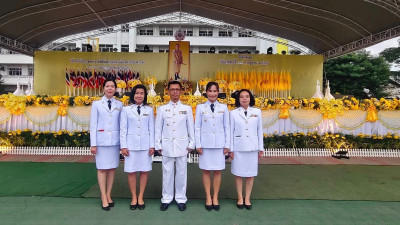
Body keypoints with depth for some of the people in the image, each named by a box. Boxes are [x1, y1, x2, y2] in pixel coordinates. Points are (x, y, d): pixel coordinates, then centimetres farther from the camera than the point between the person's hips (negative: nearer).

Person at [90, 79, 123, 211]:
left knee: (112, 168, 7)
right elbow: (93, 124, 0)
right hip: (101, 140, -2)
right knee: (102, 168, 2)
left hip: (115, 140, 2)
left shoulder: (119, 105, 6)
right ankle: (104, 198, 11)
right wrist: (93, 144, -5)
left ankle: (108, 195, 20)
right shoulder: (96, 104, 2)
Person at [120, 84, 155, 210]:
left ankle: (140, 197, 18)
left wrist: (152, 145, 0)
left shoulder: (149, 110, 7)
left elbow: (151, 129, 6)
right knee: (131, 171, 3)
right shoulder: (126, 110, 4)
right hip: (131, 144, -1)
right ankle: (134, 197, 18)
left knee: (144, 171, 4)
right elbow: (123, 129, 2)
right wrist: (123, 146, -4)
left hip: (145, 144, 1)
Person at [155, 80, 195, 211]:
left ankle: (181, 199, 19)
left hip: (182, 145, 0)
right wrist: (158, 145, 2)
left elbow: (191, 128, 6)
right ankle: (166, 199, 19)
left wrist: (192, 144, 2)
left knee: (181, 172, 6)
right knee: (167, 172, 5)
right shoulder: (162, 109, 5)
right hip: (167, 145, 0)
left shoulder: (187, 109, 5)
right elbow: (158, 128, 6)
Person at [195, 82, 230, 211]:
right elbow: (197, 127, 2)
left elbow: (227, 127, 6)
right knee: (206, 171, 5)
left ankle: (215, 198, 19)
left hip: (219, 143, 1)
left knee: (217, 171, 6)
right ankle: (208, 198, 18)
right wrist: (198, 144, -3)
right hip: (205, 143, 0)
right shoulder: (200, 107, 3)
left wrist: (227, 144, 2)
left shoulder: (224, 107, 6)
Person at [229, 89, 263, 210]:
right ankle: (240, 198, 20)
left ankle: (247, 198, 20)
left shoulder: (257, 112, 4)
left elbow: (260, 130, 6)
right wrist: (231, 149, -2)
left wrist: (260, 148, 5)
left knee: (250, 173, 7)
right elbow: (231, 131, 0)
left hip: (252, 147, 1)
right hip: (238, 147, -1)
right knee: (238, 173, 6)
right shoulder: (233, 113, 0)